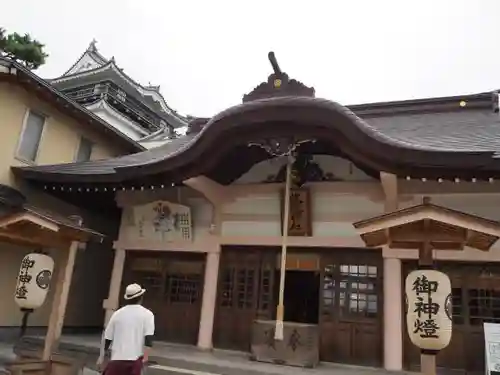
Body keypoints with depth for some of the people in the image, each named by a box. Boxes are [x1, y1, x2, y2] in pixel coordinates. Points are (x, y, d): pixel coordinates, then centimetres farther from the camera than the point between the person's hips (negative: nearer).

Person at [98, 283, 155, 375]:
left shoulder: (117, 313, 7)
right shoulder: (147, 314, 0)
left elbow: (108, 337, 11)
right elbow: (148, 337, -12)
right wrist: (145, 356, -12)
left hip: (117, 358, 2)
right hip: (135, 359, -2)